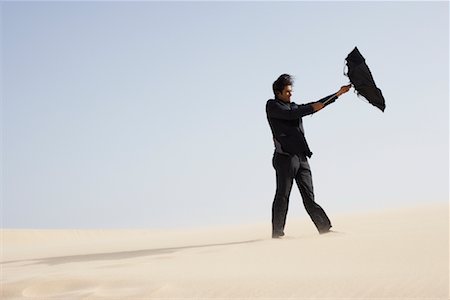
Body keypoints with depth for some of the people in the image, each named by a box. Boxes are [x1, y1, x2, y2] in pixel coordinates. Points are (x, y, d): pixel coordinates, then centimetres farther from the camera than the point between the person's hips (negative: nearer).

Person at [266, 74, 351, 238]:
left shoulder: (293, 106, 24)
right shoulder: (272, 106, 3)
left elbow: (316, 105, 25)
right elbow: (290, 114, -14)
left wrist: (338, 94, 21)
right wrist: (312, 108, -7)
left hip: (301, 157, 7)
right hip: (285, 157, -7)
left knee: (309, 197, 5)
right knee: (282, 196, -5)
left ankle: (324, 228, 1)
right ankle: (277, 232, -3)